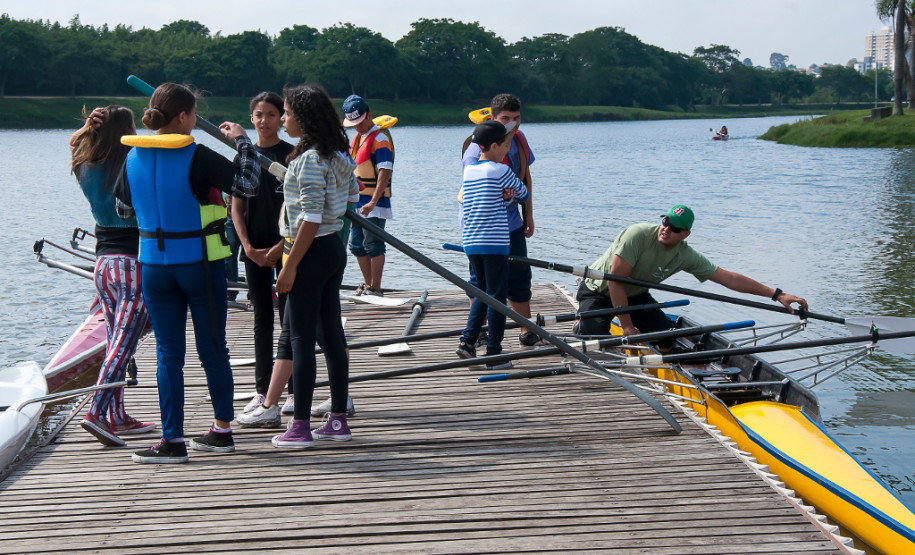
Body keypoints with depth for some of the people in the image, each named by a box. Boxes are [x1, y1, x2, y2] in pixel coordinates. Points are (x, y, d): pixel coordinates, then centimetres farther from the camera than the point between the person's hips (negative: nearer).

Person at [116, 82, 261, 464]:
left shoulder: (134, 157, 1)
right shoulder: (196, 156, -14)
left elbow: (124, 208, 13)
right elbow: (248, 185, -13)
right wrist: (242, 140, 0)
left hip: (154, 264, 3)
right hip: (200, 263, -3)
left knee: (169, 353, 7)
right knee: (212, 348, 9)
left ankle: (173, 441, 5)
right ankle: (222, 430, 22)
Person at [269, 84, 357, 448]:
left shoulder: (309, 160, -19)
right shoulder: (337, 155, 9)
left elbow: (312, 218, -22)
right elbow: (352, 192, 24)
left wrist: (290, 266, -19)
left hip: (312, 253, -9)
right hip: (335, 248, 9)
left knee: (300, 337, -3)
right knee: (332, 333, 12)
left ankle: (301, 428, 1)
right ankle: (338, 420, 18)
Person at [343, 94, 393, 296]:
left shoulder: (380, 138, -12)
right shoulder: (358, 137, 16)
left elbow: (385, 172, -21)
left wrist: (373, 202, -28)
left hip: (375, 203, -9)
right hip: (358, 201, 9)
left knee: (373, 244, -7)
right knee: (357, 245, 12)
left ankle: (375, 289, -3)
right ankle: (367, 285, 23)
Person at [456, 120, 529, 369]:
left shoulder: (468, 170, 11)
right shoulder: (501, 171, -9)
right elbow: (523, 195, 5)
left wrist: (504, 194, 6)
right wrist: (513, 193, 23)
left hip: (470, 242, 7)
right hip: (494, 243, -7)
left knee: (482, 291, 18)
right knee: (497, 296, 0)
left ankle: (468, 340, 7)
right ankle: (494, 354, 1)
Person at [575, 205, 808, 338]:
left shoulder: (686, 256, -15)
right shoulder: (639, 235, -32)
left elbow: (729, 278, -13)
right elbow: (615, 280, -30)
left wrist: (777, 294, -19)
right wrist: (627, 326, -27)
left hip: (633, 294, 6)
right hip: (598, 291, -6)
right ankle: (583, 323, 15)